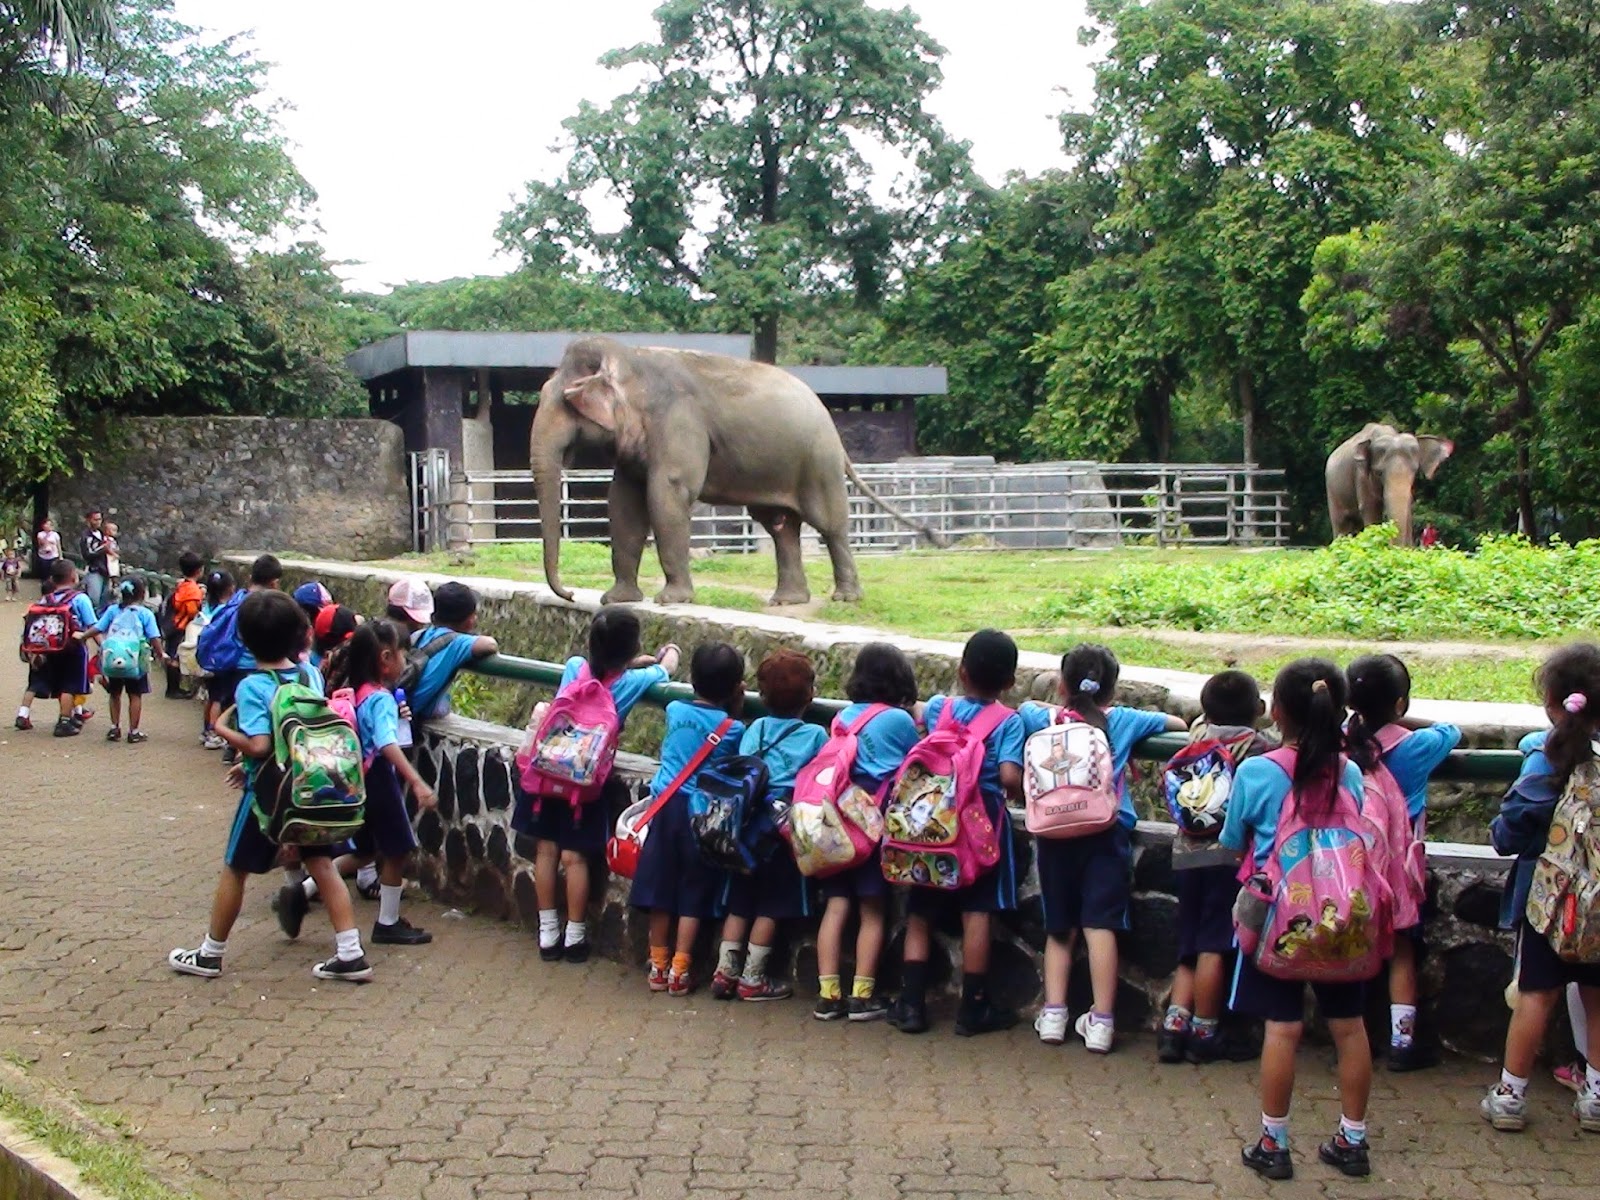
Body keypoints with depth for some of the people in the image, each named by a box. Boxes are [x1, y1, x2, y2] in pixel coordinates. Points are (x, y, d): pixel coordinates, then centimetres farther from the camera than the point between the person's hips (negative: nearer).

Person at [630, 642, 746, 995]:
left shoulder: (675, 711, -2)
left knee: (660, 886, 10)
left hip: (667, 805, 2)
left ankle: (659, 965, 18)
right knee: (693, 892, 7)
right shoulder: (733, 728, -10)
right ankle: (680, 969, 7)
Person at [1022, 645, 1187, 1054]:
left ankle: (1053, 1014, 9)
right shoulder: (1122, 721, 6)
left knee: (1059, 928, 13)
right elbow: (1178, 723, 19)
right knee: (1100, 924, -6)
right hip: (1107, 835, -2)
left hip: (1055, 833, 2)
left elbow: (1026, 707, 32)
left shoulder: (1046, 720, 9)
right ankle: (1101, 1021, -9)